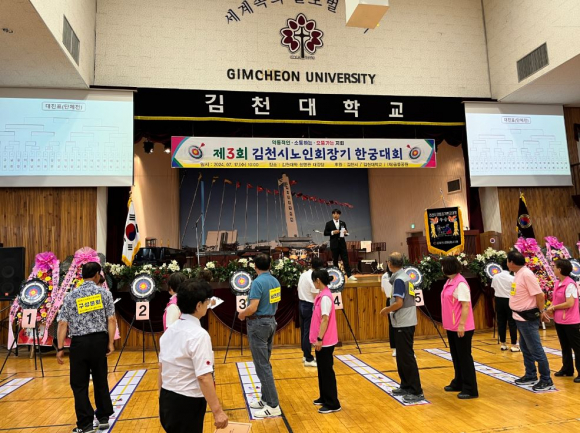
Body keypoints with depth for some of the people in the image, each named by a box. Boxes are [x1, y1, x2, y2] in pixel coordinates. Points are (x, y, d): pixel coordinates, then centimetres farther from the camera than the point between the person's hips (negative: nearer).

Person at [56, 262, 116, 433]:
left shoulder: (71, 296, 2)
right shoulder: (105, 293, 0)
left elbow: (63, 324, -2)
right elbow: (111, 320, -6)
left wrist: (60, 348, 1)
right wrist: (110, 342, -4)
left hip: (79, 343, -1)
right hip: (99, 340, 1)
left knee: (79, 384, 9)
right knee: (101, 380, 14)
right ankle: (103, 418, 24)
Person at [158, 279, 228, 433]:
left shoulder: (169, 331, 3)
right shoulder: (199, 335, -21)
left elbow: (161, 367, 11)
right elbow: (204, 377, -25)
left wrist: (163, 398, 21)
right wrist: (217, 411, -20)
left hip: (167, 400, 8)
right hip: (187, 403, -8)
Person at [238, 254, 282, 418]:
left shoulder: (258, 282, -18)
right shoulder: (275, 281, 7)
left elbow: (253, 308, -22)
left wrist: (242, 315, -5)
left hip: (258, 324, -9)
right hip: (271, 321, 9)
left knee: (262, 366, -3)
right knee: (265, 363, 17)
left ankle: (273, 406, 1)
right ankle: (265, 399, 25)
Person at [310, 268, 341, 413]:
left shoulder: (325, 297, -20)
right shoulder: (322, 295, 9)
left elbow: (325, 319, -23)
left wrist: (319, 339, -21)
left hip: (325, 342, -9)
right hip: (322, 340, 9)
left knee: (327, 371, 0)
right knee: (322, 370, 18)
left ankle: (333, 404, 10)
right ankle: (324, 398, 31)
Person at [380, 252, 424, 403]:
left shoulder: (399, 279, -17)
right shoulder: (404, 276, 10)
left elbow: (399, 303, -23)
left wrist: (386, 310, -8)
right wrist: (391, 310, 14)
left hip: (404, 324, -10)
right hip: (405, 322, 10)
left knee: (407, 357, -4)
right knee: (402, 356, 16)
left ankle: (417, 392, 2)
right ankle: (406, 386, 25)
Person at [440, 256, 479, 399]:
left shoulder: (460, 283, -18)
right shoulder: (449, 282, 9)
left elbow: (465, 306, -21)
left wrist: (461, 325, -21)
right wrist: (448, 323, 17)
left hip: (461, 328, -9)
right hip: (452, 327, 9)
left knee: (464, 357, 0)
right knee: (456, 356, 18)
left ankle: (470, 390, 10)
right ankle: (458, 383, 31)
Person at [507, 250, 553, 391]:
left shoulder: (527, 274, -21)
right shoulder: (519, 274, 7)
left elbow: (539, 295, -20)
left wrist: (541, 312, -10)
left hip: (528, 318, -10)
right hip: (520, 317, 10)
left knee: (536, 350, -1)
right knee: (525, 348, 19)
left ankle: (546, 381, 10)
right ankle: (530, 376, 31)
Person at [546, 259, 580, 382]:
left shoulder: (570, 284, -20)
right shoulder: (557, 283, 7)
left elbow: (570, 303, -24)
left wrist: (554, 307, -14)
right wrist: (551, 307, -4)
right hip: (559, 320, 9)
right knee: (565, 346, 18)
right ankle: (567, 369, 29)